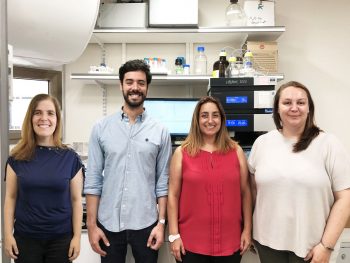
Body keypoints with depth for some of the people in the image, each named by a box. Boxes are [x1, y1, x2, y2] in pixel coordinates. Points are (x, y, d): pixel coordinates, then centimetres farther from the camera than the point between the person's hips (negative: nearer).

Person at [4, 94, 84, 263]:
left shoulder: (70, 157, -6)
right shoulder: (17, 157, -2)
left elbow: (76, 199, -3)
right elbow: (11, 197, 3)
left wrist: (77, 236, -5)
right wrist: (8, 234, -2)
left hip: (61, 238, -1)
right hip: (25, 238, 1)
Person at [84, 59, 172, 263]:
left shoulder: (160, 132, -1)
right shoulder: (101, 128, -1)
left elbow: (163, 182, 1)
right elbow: (93, 180, 0)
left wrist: (161, 223, -4)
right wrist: (92, 225, -2)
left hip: (145, 224, 0)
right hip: (108, 223, 1)